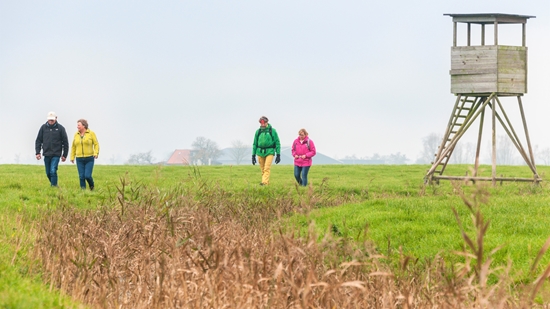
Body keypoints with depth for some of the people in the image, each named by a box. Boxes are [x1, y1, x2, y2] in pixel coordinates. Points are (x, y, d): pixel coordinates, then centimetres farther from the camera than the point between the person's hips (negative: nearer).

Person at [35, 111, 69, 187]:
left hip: (56, 154, -3)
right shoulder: (43, 127, 3)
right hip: (46, 154, 3)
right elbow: (38, 140, 8)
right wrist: (37, 152, 0)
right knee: (48, 173, 10)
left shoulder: (60, 128, -3)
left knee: (53, 171, -16)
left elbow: (65, 142, 2)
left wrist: (64, 155, 1)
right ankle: (52, 183, 30)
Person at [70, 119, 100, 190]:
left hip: (89, 158, -3)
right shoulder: (76, 135, 8)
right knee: (81, 176, -2)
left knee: (87, 176, -10)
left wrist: (96, 153, -18)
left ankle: (92, 186, 17)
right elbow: (73, 147, 13)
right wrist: (72, 157, 8)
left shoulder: (91, 133, -2)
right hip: (80, 159, 3)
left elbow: (96, 144, -2)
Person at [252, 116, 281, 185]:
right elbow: (255, 144, 14)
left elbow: (277, 143, 2)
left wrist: (278, 154, -3)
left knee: (267, 168, -16)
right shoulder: (258, 131, 8)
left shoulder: (272, 131, -1)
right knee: (263, 169, 6)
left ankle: (265, 182, -24)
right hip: (260, 152, 4)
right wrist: (253, 155, 11)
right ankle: (267, 183, 15)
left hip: (269, 152, -4)